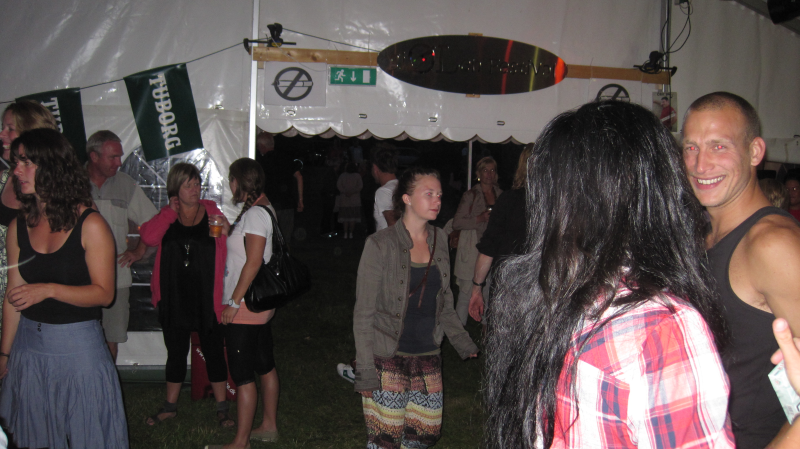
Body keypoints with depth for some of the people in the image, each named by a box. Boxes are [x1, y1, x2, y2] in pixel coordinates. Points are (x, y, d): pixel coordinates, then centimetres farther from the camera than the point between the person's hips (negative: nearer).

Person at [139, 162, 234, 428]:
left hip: (206, 298, -2)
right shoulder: (166, 216, 4)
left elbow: (226, 252, 4)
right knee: (176, 352, 15)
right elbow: (149, 237, -16)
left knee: (213, 351, 7)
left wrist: (225, 233, -15)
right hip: (174, 298, 2)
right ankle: (170, 406, 31)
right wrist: (171, 211, -11)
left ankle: (222, 408, 21)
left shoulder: (212, 212, 0)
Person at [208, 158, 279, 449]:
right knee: (265, 365, 17)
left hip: (246, 307, -10)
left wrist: (234, 302, -20)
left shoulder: (255, 213, -17)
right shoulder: (262, 208, 14)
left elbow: (253, 262, -23)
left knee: (242, 373, -3)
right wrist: (230, 231, 18)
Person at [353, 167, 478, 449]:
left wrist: (461, 340, 5)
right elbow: (364, 313, -9)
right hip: (388, 360, -5)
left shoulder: (439, 240, 5)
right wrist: (365, 369, -13)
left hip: (428, 357, 6)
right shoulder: (381, 245, -12)